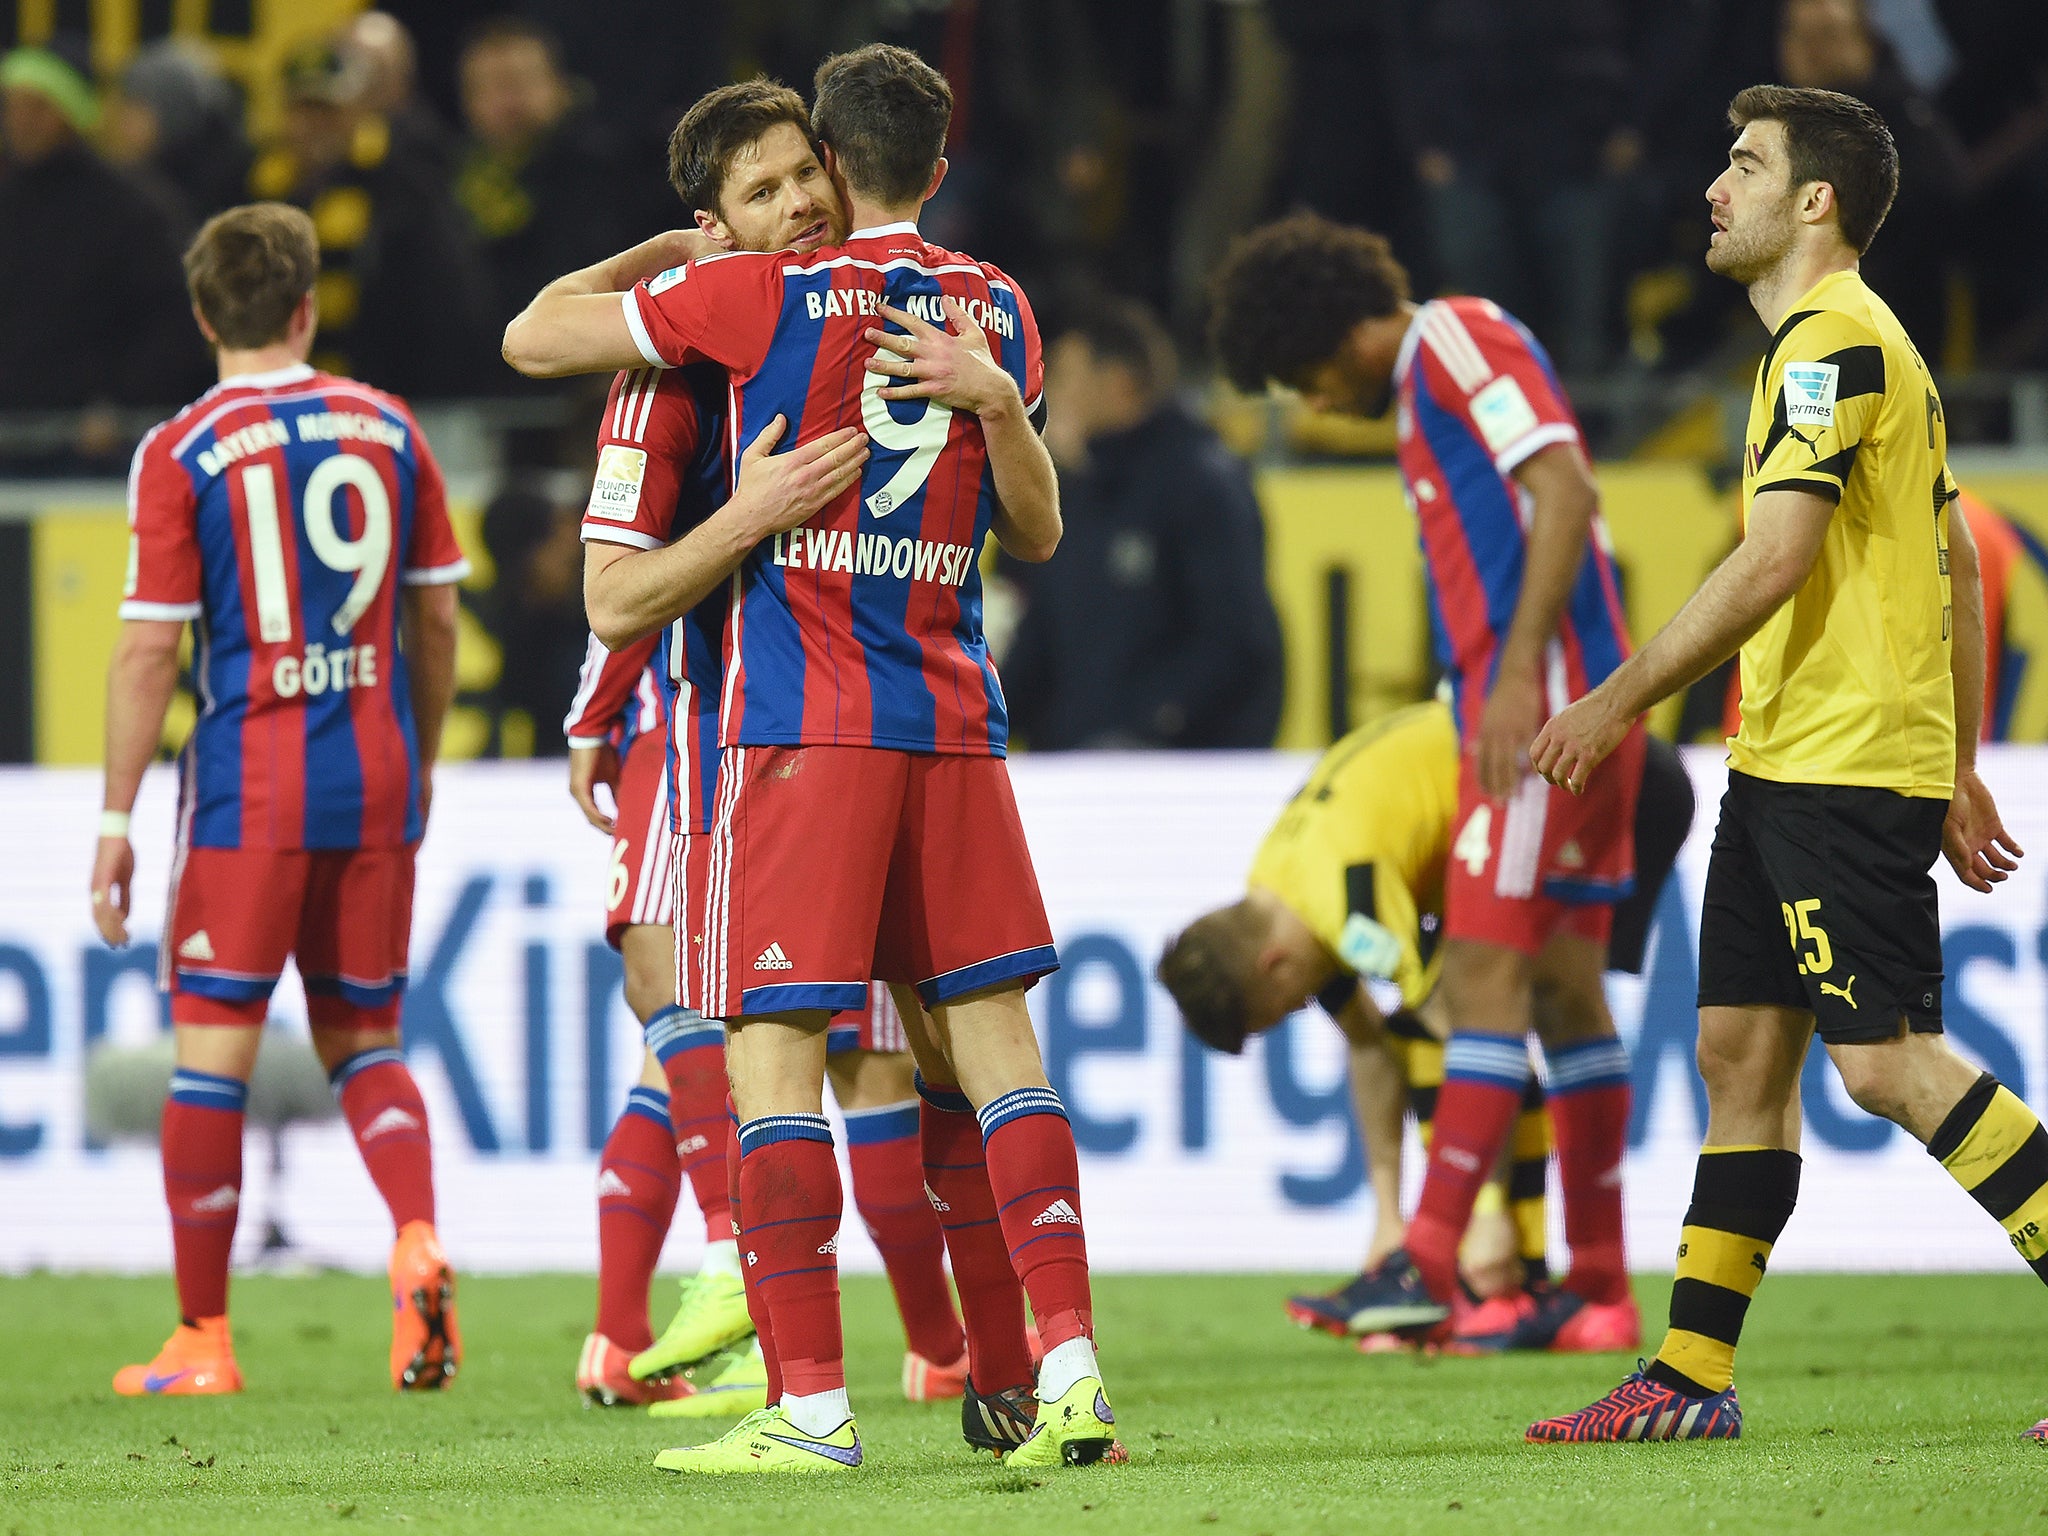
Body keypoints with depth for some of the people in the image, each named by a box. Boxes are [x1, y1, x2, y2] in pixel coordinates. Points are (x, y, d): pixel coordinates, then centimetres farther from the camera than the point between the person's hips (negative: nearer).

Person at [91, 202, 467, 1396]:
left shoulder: (183, 453, -5)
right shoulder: (387, 428, 6)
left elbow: (150, 650, -7)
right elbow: (435, 621, 11)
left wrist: (116, 819, -2)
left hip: (250, 782, -4)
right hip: (376, 779, 4)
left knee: (214, 1049, 2)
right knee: (364, 1040, 15)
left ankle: (202, 1340, 4)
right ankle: (419, 1239, -11)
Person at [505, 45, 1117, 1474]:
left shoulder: (765, 295, -4)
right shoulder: (994, 308, 10)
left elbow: (532, 338, 3)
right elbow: (1037, 533, 18)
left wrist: (657, 253, 17)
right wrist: (991, 397, 5)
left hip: (803, 714, -5)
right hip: (954, 712, 5)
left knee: (773, 1045, -5)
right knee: (993, 1033, 7)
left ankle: (813, 1406, -11)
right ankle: (1070, 1365, -2)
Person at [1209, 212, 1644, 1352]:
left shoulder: (1455, 338, -6)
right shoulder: (1428, 387, 22)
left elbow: (1565, 488, -18)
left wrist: (1519, 675, -24)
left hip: (1546, 694, -10)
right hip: (1560, 707, 10)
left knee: (1489, 965, -13)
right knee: (1564, 980, 10)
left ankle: (1432, 1260, -18)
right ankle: (1600, 1281, 12)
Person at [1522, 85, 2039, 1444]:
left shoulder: (1832, 341, -13)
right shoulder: (1868, 342, 19)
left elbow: (1774, 564, -21)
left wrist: (1620, 700, -15)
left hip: (1849, 768, -10)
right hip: (1786, 762, 10)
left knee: (1887, 1056, -12)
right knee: (1739, 1051, 8)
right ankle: (1693, 1380, 10)